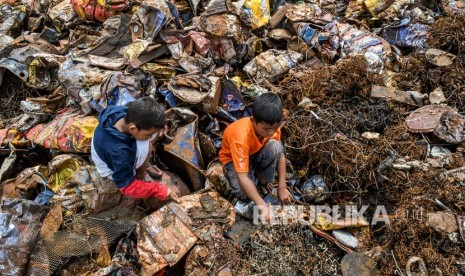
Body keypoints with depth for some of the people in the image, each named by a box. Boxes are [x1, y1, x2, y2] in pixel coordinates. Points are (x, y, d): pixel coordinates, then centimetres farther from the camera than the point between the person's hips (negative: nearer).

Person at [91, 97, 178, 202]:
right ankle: (140, 175, -6)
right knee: (145, 146, -34)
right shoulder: (118, 151, -44)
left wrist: (158, 127, -20)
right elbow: (127, 186, -31)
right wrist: (161, 191, -29)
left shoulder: (125, 112, -28)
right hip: (111, 167, -7)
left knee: (154, 128, -13)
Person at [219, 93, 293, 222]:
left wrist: (282, 188, -16)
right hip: (233, 158, -3)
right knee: (243, 193, -29)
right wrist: (262, 205, -46)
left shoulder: (272, 126, -25)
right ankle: (253, 177, 5)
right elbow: (242, 178, -42)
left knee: (275, 147, -29)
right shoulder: (241, 137, -41)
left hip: (255, 153, 4)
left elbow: (280, 154, -11)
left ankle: (262, 179, -6)